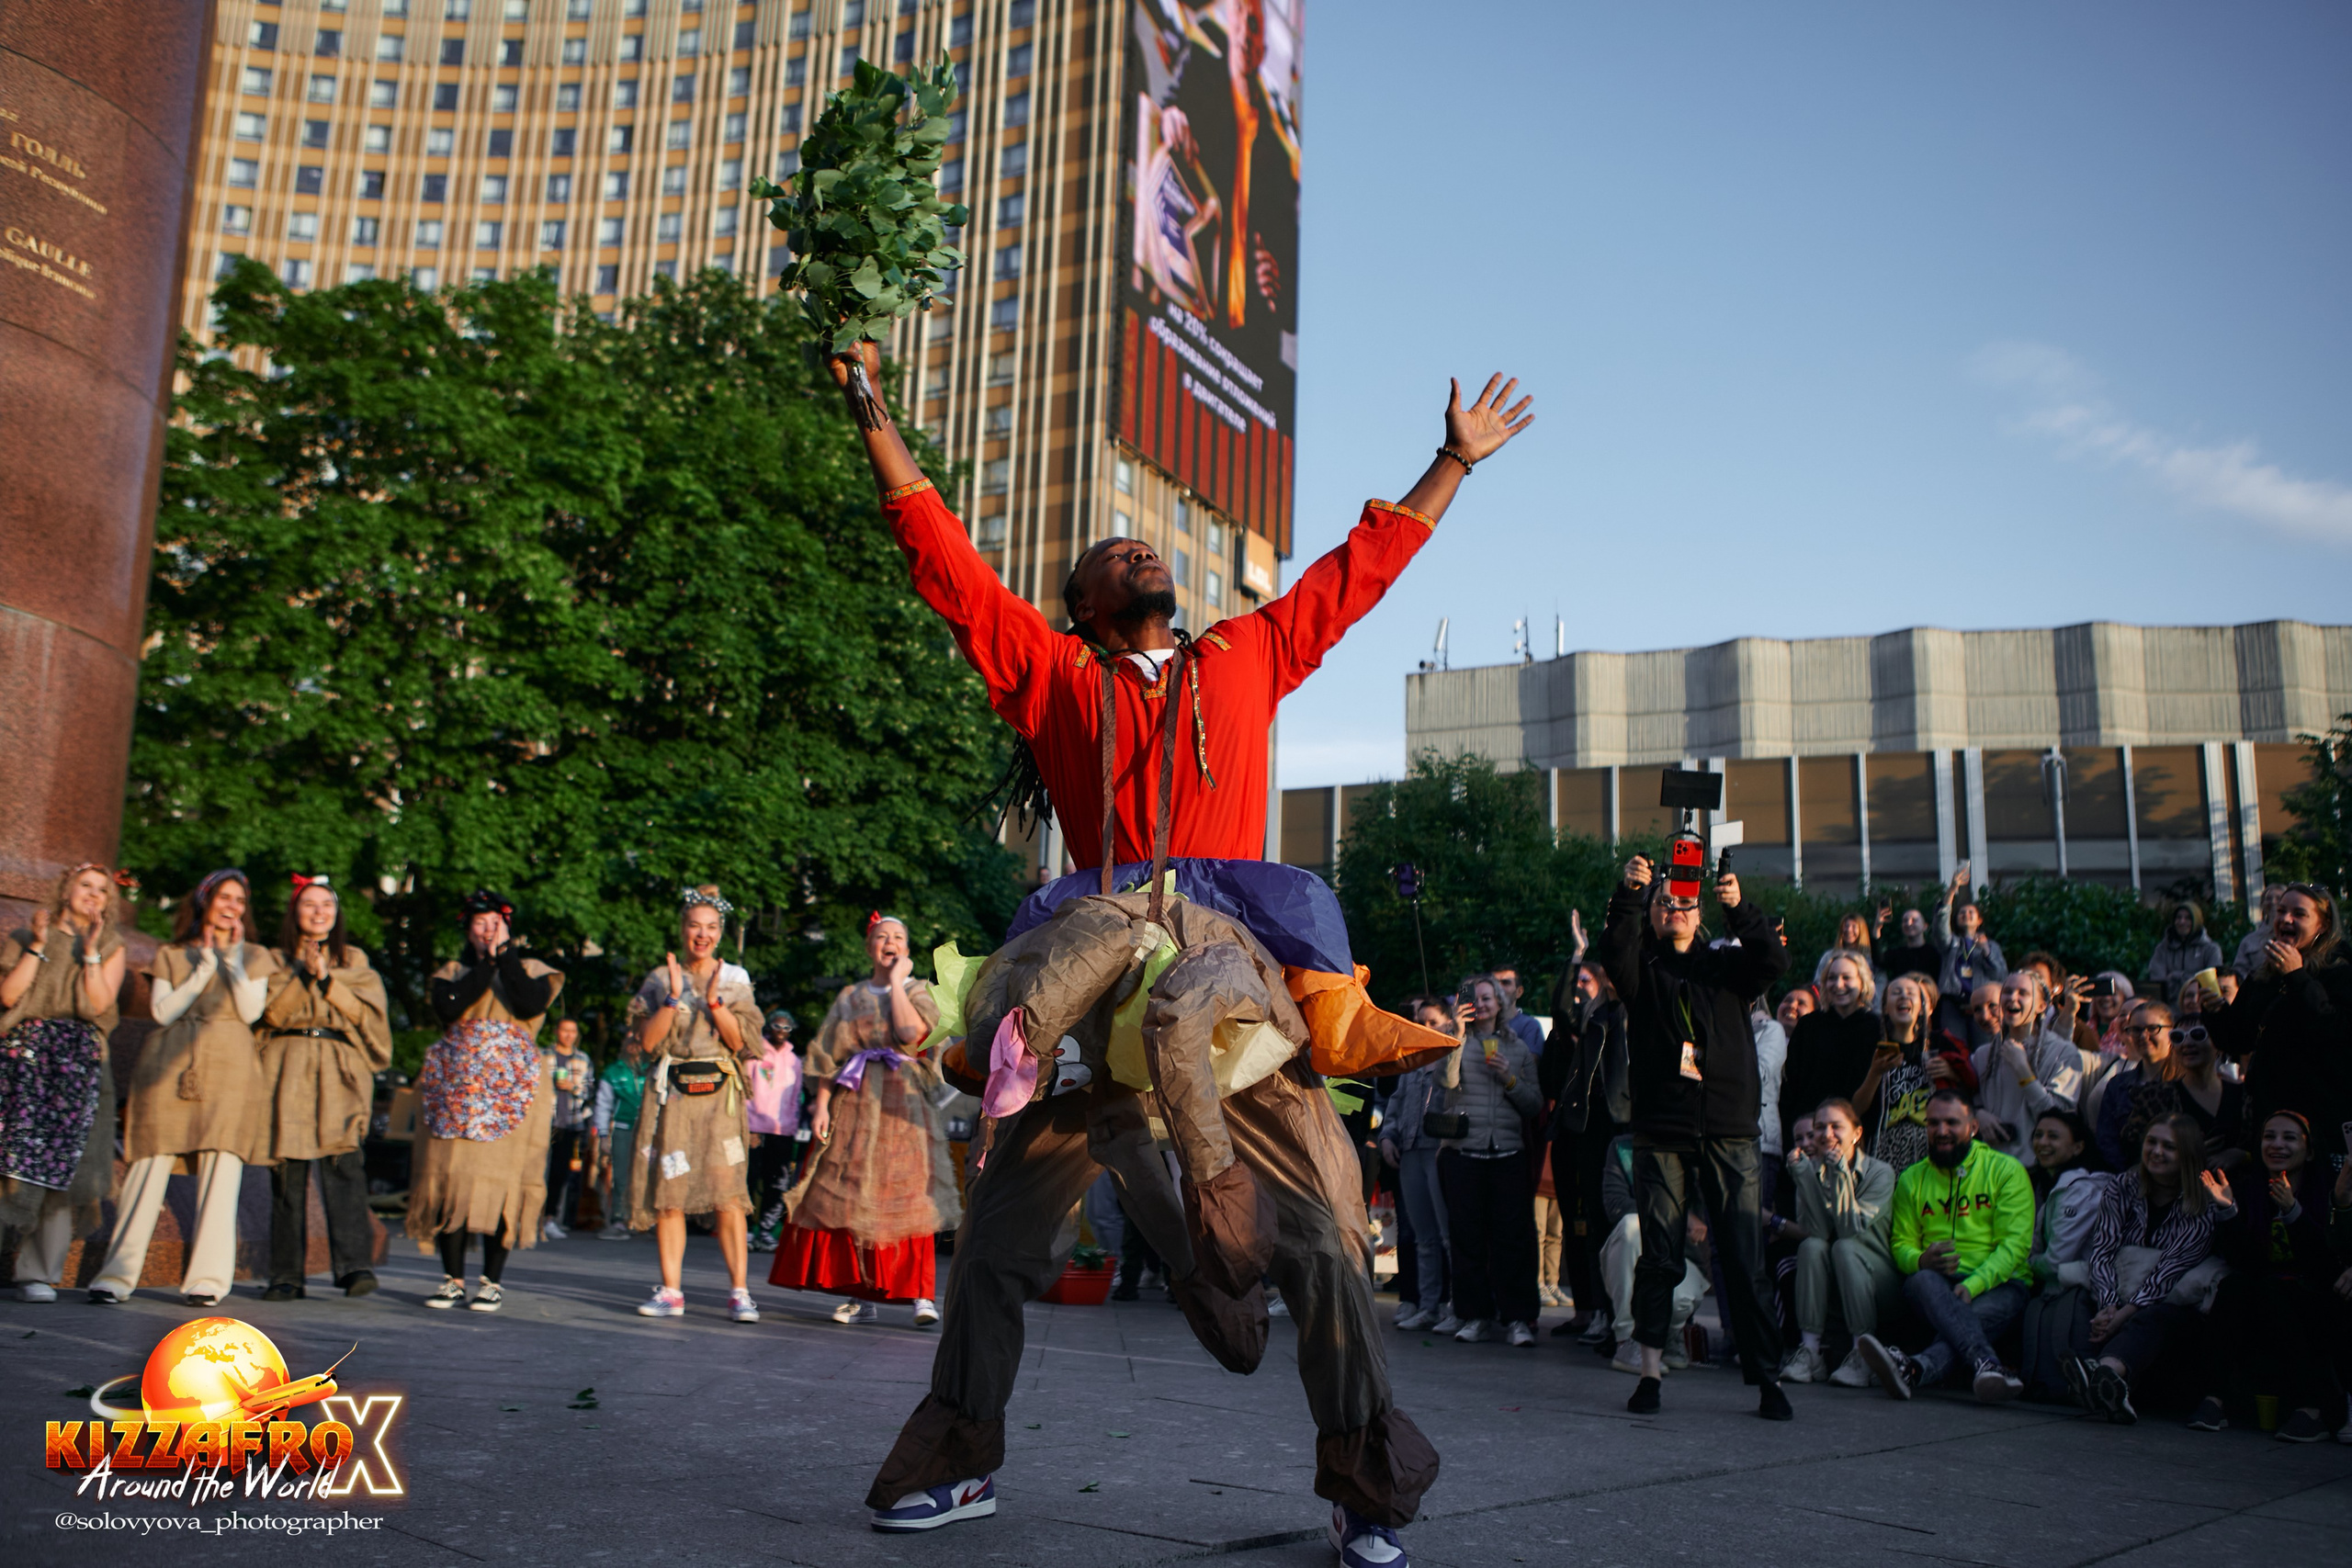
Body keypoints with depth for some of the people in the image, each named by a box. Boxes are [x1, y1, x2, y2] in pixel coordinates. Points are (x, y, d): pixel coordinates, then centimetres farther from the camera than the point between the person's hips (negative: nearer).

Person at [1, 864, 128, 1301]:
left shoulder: (111, 947, 16)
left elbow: (100, 1003, 0)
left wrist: (91, 951, -4)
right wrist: (38, 944, -4)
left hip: (79, 1064, 1)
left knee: (62, 1167, -5)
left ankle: (38, 1273, -2)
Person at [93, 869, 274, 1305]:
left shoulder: (253, 957, 18)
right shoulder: (170, 955, 18)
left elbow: (251, 1011, 3)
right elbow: (162, 1011, 3)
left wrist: (232, 959, 1)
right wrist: (205, 965, 2)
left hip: (229, 1070, 0)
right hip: (169, 1068, 0)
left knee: (221, 1169, -9)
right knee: (149, 1167, -8)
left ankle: (208, 1277, -9)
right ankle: (118, 1273, -7)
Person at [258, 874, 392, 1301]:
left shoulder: (354, 960, 17)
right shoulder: (276, 959, 15)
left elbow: (368, 1012, 4)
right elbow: (271, 1013, 2)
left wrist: (327, 980, -5)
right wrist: (304, 975, -7)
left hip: (340, 1072, -1)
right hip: (289, 1071, 1)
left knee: (342, 1162, -16)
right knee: (288, 1171, -3)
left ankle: (354, 1265, -23)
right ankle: (286, 1275, 2)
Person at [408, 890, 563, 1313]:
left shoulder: (530, 971, 12)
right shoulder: (452, 972, 15)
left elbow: (530, 1004, -10)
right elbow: (448, 1006, -7)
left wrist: (505, 954, -5)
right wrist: (486, 963, -4)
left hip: (511, 1087, -2)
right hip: (456, 1085, 2)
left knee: (501, 1176, -7)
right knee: (450, 1175, -4)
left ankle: (492, 1281, 1)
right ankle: (453, 1279, 4)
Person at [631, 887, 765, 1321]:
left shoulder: (734, 980, 9)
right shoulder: (660, 979, 10)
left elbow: (738, 1041, -1)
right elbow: (648, 1039, -1)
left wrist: (714, 1000, -12)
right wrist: (674, 997, -11)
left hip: (718, 1095, -1)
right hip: (670, 1094, 1)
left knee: (727, 1192, -9)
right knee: (668, 1193, -1)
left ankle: (739, 1291, -6)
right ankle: (671, 1290, 7)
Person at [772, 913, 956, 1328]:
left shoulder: (918, 991, 9)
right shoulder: (850, 998, 15)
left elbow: (912, 1032, -13)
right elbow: (830, 1057, 9)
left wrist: (896, 981, -5)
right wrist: (821, 1104, -3)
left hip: (902, 1106, -2)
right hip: (855, 1106, 3)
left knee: (906, 1198, -10)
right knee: (851, 1197, -1)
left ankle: (920, 1294, -10)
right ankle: (862, 1296, 6)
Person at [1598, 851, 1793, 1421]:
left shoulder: (1726, 966, 15)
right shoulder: (1642, 970, 11)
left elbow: (1774, 960, -3)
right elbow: (1616, 952, -11)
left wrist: (1740, 909, -18)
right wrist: (1629, 894, -26)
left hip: (1730, 1133, 1)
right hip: (1661, 1132, -1)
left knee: (1745, 1257, -1)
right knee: (1659, 1255, 0)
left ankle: (1767, 1378, 2)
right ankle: (1650, 1371, 5)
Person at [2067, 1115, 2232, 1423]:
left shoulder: (2206, 1204, -2)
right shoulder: (2122, 1187, 8)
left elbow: (2172, 1269, -12)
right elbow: (2101, 1250, -2)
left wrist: (2122, 1315, -23)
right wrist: (2108, 1306, -21)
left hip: (2170, 1303, -3)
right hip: (2122, 1301, 3)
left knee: (2153, 1320, -39)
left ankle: (2106, 1372, -70)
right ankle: (2112, 1386, -62)